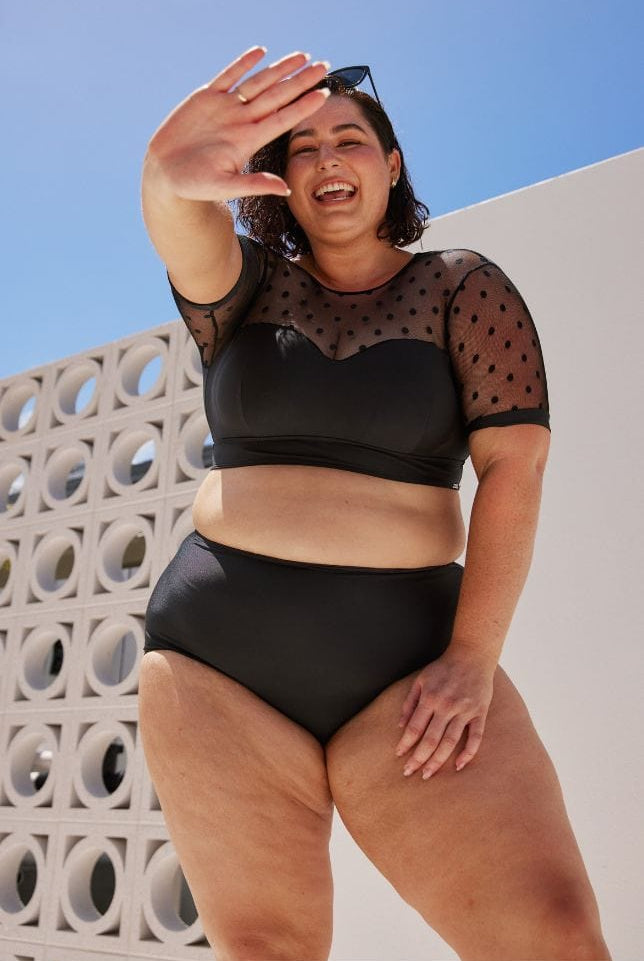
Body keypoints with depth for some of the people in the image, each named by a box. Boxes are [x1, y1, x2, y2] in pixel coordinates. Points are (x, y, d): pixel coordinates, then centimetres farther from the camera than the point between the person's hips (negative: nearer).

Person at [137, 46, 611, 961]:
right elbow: (191, 241, -15)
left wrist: (474, 656, -14)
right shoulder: (241, 282, 11)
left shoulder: (462, 286, 6)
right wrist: (171, 182, -40)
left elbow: (515, 464, -5)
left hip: (405, 655, -1)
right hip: (220, 654, 2)